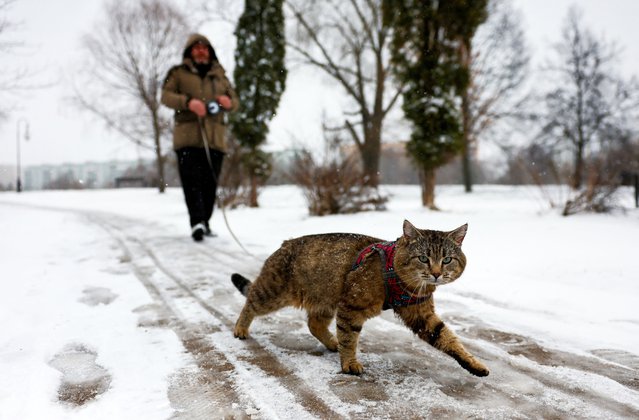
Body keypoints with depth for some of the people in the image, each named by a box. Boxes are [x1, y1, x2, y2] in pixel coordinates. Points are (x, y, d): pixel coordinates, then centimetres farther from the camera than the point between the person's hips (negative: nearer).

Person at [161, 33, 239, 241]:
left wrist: (229, 102, -2)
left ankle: (204, 223, 11)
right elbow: (166, 95, 2)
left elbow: (235, 99, 23)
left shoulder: (220, 75, 23)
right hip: (187, 136, -3)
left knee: (210, 183, 2)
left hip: (215, 137, 3)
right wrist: (188, 102, -17)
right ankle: (197, 223, -23)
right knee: (192, 180, -15)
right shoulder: (179, 72, 13)